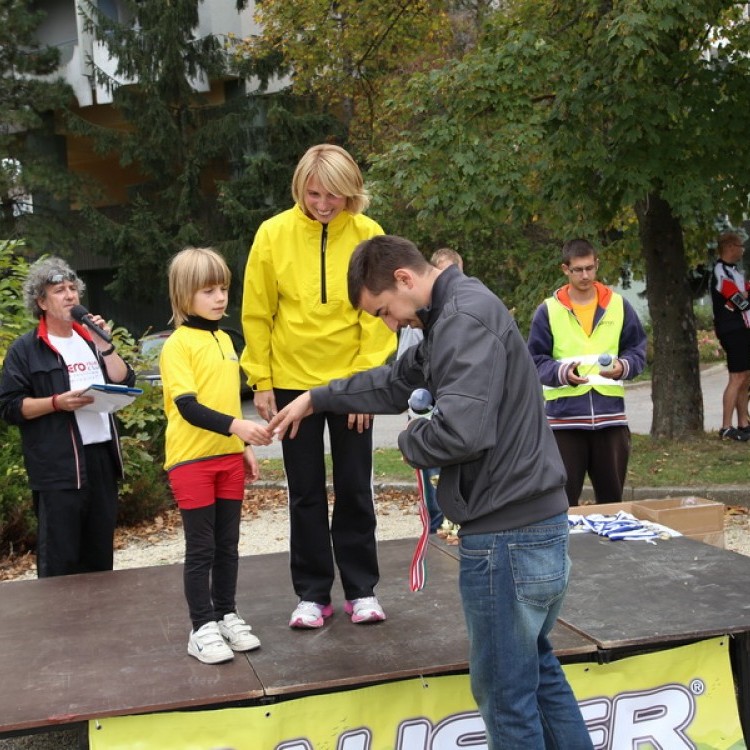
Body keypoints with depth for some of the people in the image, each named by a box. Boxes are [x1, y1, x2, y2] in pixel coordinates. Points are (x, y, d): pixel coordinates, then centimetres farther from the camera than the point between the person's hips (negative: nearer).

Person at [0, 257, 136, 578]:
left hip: (102, 458, 6)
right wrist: (58, 402, -18)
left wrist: (104, 345, -1)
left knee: (100, 555, 12)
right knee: (59, 560, -4)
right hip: (58, 468, -6)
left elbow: (126, 384, 11)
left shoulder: (91, 340, 19)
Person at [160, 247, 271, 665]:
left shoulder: (224, 340, 12)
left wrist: (245, 446, 18)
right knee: (201, 548, 1)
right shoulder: (178, 344, -11)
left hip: (228, 456, 6)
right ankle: (203, 627, 11)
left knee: (227, 544, 13)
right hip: (192, 459, -6)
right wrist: (235, 426, -32)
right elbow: (188, 406, -21)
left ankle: (227, 615, 25)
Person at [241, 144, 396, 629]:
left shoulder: (367, 234, -7)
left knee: (355, 489, 8)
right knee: (306, 493, 9)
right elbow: (256, 314, -2)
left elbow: (377, 315, -6)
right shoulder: (274, 234, -6)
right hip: (292, 382, 1)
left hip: (351, 380, 0)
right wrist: (262, 381, -3)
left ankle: (362, 589, 22)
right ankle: (312, 594, 20)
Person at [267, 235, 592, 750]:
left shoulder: (465, 318, -18)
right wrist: (315, 399, 33)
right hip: (535, 523, 10)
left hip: (508, 534, -10)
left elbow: (462, 429, -31)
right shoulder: (456, 314, 15)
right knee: (537, 668, 22)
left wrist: (409, 441, -10)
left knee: (505, 691, 4)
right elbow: (397, 381, 29)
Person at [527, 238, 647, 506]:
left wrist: (623, 367, -11)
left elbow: (637, 350, 11)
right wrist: (560, 372, -19)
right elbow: (536, 361, 1)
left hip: (611, 415, 2)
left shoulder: (618, 305, 8)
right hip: (564, 416, -2)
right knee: (563, 498, 2)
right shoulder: (548, 310, 2)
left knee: (612, 498, 12)